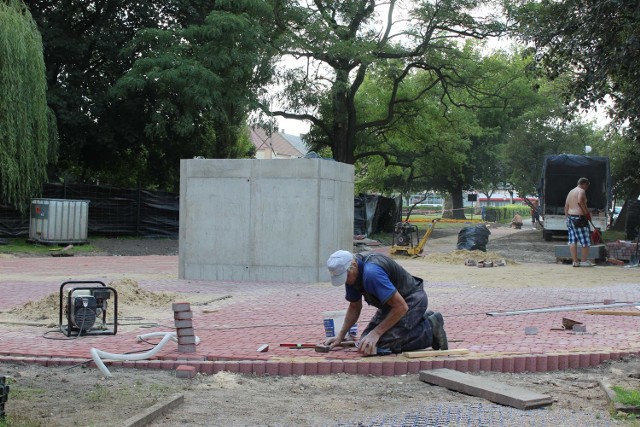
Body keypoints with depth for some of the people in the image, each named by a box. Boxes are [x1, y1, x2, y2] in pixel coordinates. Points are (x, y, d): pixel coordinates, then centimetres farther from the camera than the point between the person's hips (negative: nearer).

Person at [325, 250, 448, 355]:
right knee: (366, 342, 7)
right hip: (393, 301, 10)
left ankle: (431, 328, -4)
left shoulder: (371, 272, -34)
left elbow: (401, 307, -32)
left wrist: (376, 333, -27)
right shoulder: (349, 273, -5)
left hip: (412, 300, -9)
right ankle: (423, 321, 16)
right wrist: (340, 336, 1)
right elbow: (355, 307, 10)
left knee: (380, 345, -21)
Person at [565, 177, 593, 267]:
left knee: (572, 241, 4)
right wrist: (587, 212, -18)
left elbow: (566, 206, 18)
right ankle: (584, 261, 0)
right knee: (585, 240, -1)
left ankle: (575, 261, 4)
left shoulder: (571, 192, 19)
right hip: (579, 218, -9)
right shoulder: (581, 191, -8)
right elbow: (580, 201, -26)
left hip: (570, 217, 9)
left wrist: (567, 218, 19)